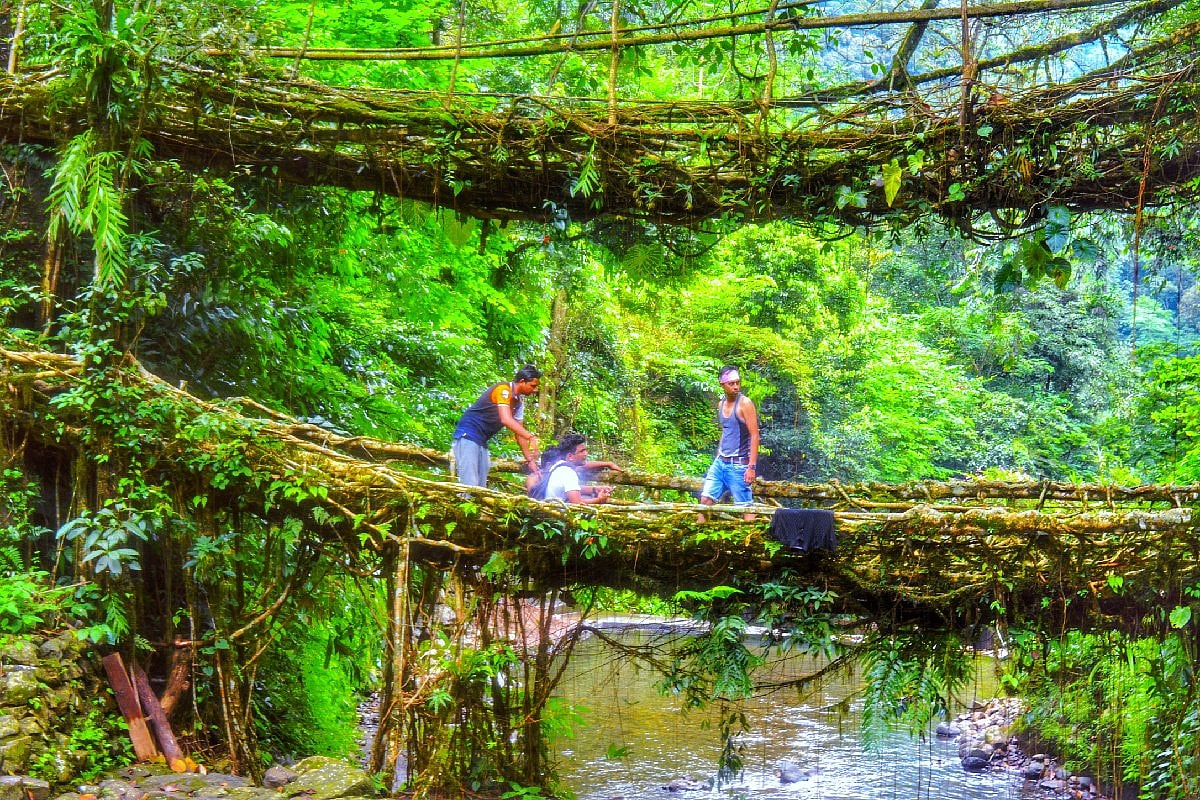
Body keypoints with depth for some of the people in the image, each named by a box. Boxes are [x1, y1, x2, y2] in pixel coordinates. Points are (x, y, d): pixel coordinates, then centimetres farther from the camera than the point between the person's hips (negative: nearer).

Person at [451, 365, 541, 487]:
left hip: (482, 441, 10)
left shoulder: (519, 402, 10)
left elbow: (519, 432, 14)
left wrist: (530, 460, 8)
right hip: (467, 435, -10)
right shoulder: (503, 390, -17)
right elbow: (506, 420, -31)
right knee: (470, 485, -19)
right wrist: (531, 438, -37)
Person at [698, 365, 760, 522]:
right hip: (720, 462, 7)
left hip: (738, 464, -7)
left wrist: (752, 467, -20)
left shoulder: (745, 403, -10)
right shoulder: (721, 404, 11)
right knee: (705, 499, 4)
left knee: (745, 506, -5)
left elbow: (754, 436, -14)